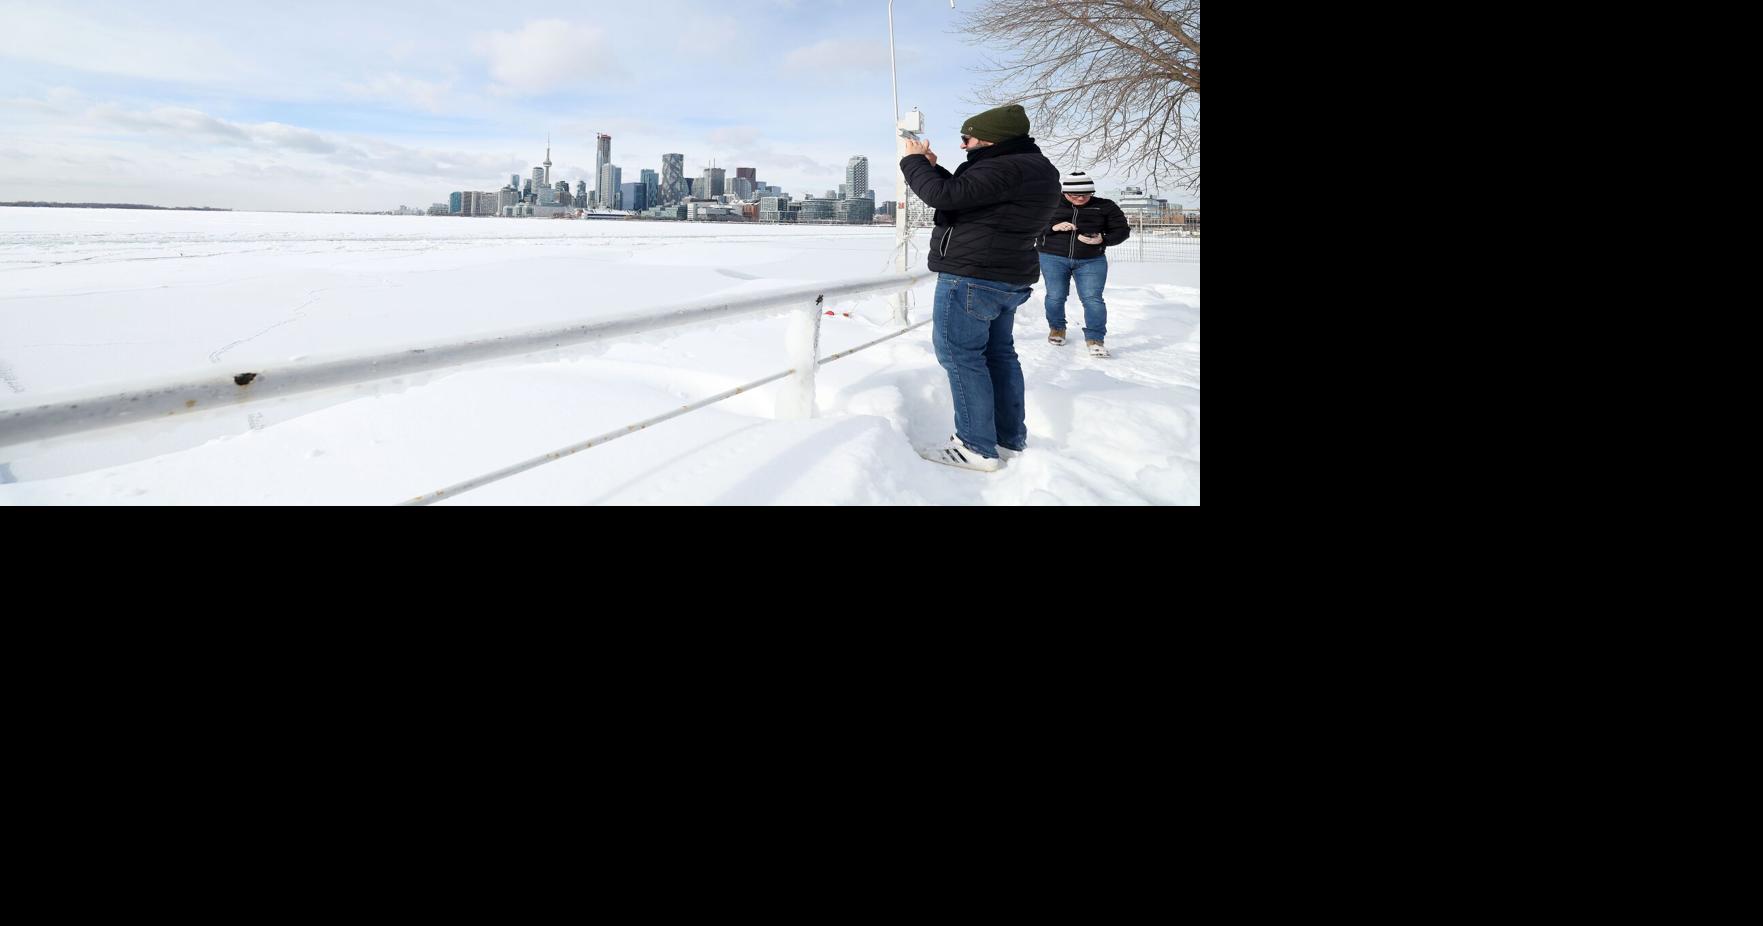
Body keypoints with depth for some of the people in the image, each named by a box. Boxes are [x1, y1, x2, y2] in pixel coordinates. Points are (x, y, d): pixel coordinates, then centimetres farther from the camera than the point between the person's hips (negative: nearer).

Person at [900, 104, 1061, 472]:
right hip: (1008, 279, 11)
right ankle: (1011, 440, 20)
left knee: (960, 354, -5)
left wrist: (914, 162, -9)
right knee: (999, 354, 15)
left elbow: (944, 195, -25)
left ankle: (978, 448, -5)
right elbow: (966, 195, 21)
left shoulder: (1006, 169, -19)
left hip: (972, 276, -11)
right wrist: (933, 167, 12)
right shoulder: (1033, 168, 15)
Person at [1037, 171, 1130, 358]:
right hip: (1053, 258, 1)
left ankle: (1095, 339, -4)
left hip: (1091, 261, 0)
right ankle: (1056, 328, 30)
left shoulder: (1105, 207, 2)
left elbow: (1122, 230, 5)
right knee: (1055, 297, 5)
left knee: (1092, 299, -10)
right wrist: (1053, 227, -16)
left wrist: (1103, 240, -15)